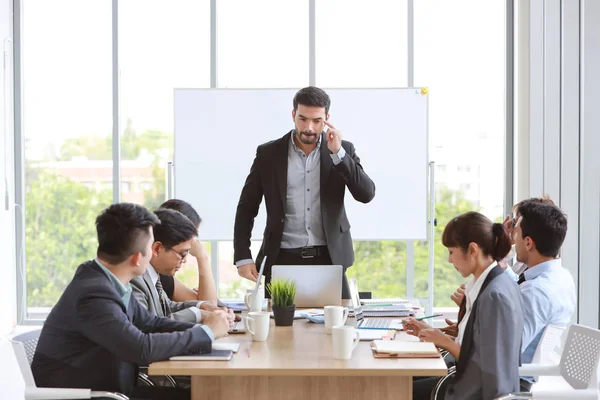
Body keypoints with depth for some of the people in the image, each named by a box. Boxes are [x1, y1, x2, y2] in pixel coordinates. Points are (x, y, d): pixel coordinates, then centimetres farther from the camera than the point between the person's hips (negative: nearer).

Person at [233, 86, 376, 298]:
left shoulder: (343, 150, 5)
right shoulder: (268, 154, 3)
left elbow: (366, 194, -6)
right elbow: (246, 208, 5)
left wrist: (337, 153, -14)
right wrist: (243, 257, -4)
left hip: (329, 258, 1)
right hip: (283, 259, 0)